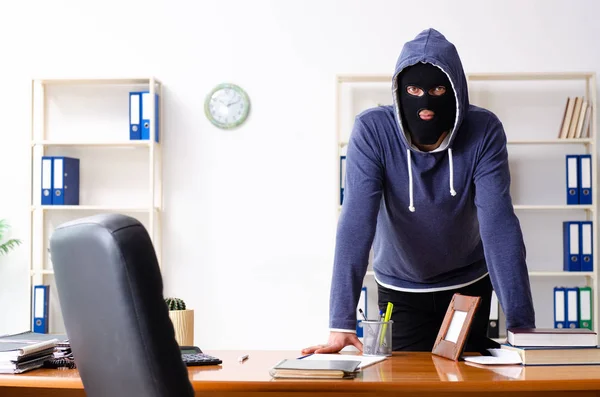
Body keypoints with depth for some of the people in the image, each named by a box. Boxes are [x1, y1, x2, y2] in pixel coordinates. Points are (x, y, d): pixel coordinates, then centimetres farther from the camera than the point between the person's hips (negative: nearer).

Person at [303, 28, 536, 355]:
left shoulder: (484, 131, -20)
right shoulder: (372, 130, -22)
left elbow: (498, 223, -27)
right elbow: (356, 222, -30)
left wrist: (521, 324, -35)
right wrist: (341, 325, -37)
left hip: (469, 286, 1)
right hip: (400, 289, -1)